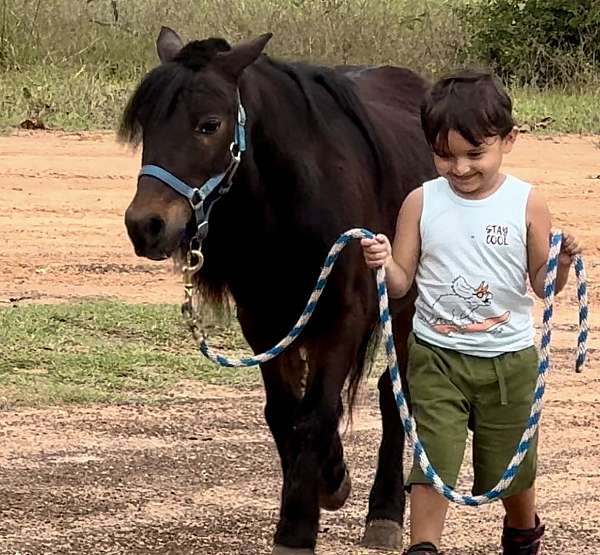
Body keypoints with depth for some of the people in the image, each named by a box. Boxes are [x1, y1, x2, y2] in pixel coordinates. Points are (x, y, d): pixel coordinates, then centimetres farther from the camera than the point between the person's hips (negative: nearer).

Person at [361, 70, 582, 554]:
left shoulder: (527, 204, -9)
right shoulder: (421, 203, -6)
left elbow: (543, 285, -5)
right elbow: (401, 283, -2)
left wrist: (563, 264, -25)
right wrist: (383, 263, -22)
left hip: (508, 358, 0)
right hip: (436, 355, 0)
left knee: (509, 465, 16)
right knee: (432, 460, -8)